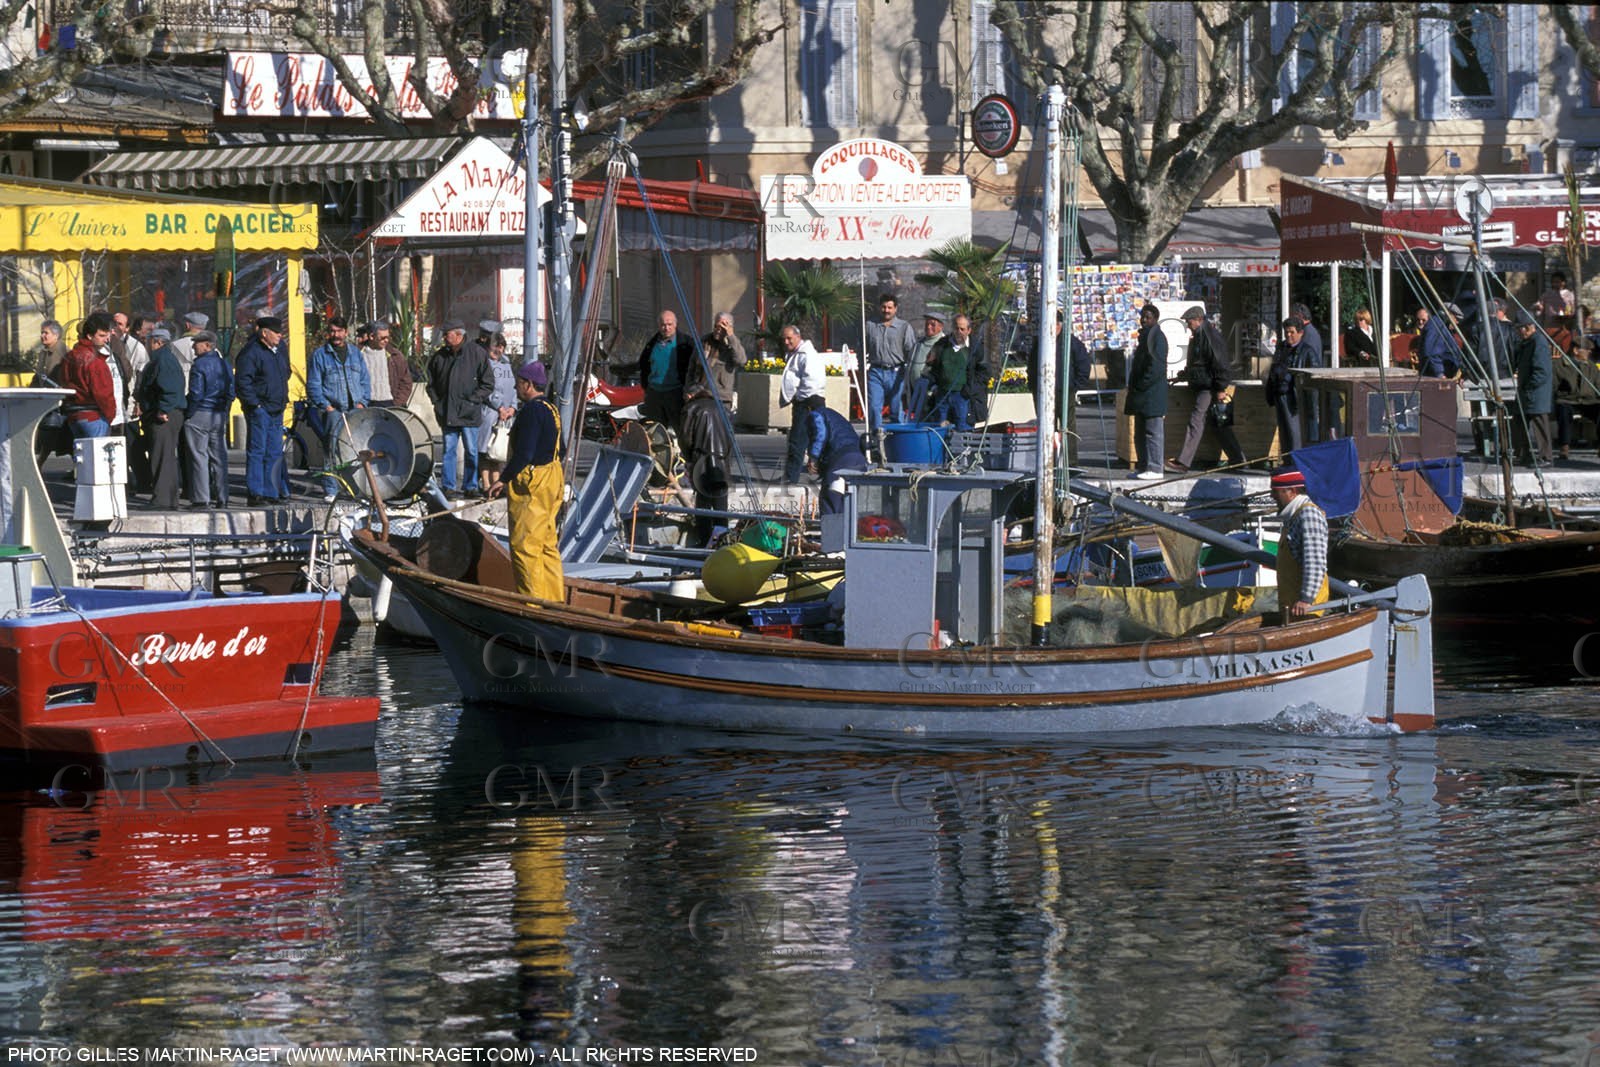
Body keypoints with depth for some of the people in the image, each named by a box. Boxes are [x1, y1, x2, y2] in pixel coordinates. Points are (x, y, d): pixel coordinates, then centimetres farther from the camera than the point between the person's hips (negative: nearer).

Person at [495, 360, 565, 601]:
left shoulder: (532, 410, -17)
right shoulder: (551, 410, 14)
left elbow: (524, 453, -23)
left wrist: (506, 479, -13)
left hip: (531, 484, -10)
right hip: (552, 479, 10)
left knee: (525, 545, -6)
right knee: (547, 543, 14)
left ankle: (533, 599, -6)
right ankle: (555, 597, 16)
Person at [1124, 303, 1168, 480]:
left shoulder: (1157, 336, -11)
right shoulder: (1145, 335, 19)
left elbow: (1156, 366, -20)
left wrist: (1141, 386, -18)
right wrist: (1134, 386, 17)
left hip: (1152, 393, -10)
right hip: (1142, 395, 10)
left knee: (1153, 432, -9)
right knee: (1140, 433, 13)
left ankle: (1155, 469, -9)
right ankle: (1144, 467, 19)